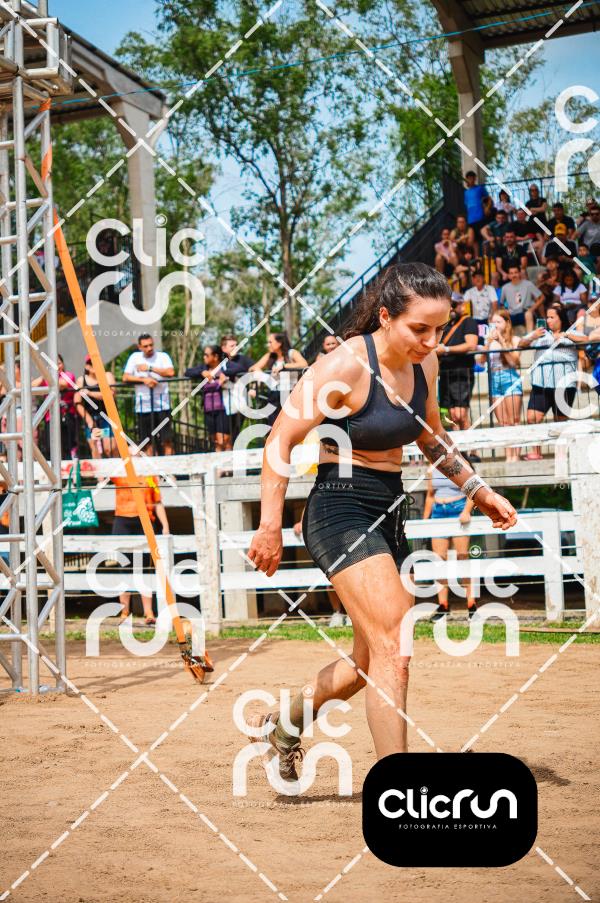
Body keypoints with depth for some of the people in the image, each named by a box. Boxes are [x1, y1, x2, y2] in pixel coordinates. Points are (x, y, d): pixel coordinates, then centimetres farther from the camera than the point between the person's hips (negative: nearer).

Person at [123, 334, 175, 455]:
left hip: (162, 403, -2)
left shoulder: (162, 356, 3)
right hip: (143, 404, 2)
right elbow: (125, 377, 1)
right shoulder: (135, 357, 9)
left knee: (167, 439, -6)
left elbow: (171, 372, -14)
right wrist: (144, 379, -12)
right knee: (146, 440, 5)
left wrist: (150, 368, -12)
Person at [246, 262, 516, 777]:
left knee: (373, 661, 15)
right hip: (341, 510, -8)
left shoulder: (424, 363, 4)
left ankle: (284, 725, 38)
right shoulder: (346, 366, -17)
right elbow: (282, 440, -13)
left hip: (389, 515, 8)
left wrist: (478, 490, 18)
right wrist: (270, 527, -14)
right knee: (393, 653, -18)